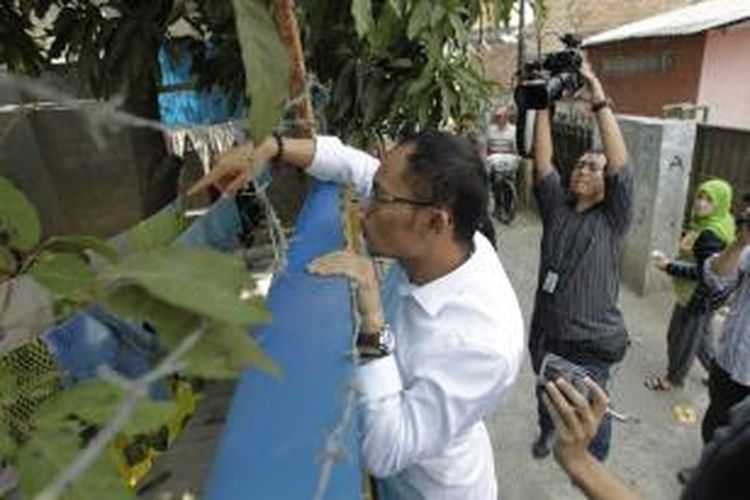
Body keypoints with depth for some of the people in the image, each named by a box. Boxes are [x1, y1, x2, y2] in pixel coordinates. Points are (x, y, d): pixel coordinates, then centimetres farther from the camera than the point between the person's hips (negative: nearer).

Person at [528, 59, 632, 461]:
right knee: (546, 395, 26)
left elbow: (621, 165, -23)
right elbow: (542, 164, -11)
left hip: (591, 343, -4)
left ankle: (596, 465, 38)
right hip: (546, 334, 4)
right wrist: (542, 107, -18)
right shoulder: (556, 207, 0)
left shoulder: (613, 219, -9)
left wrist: (599, 102, -27)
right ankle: (546, 431, 56)